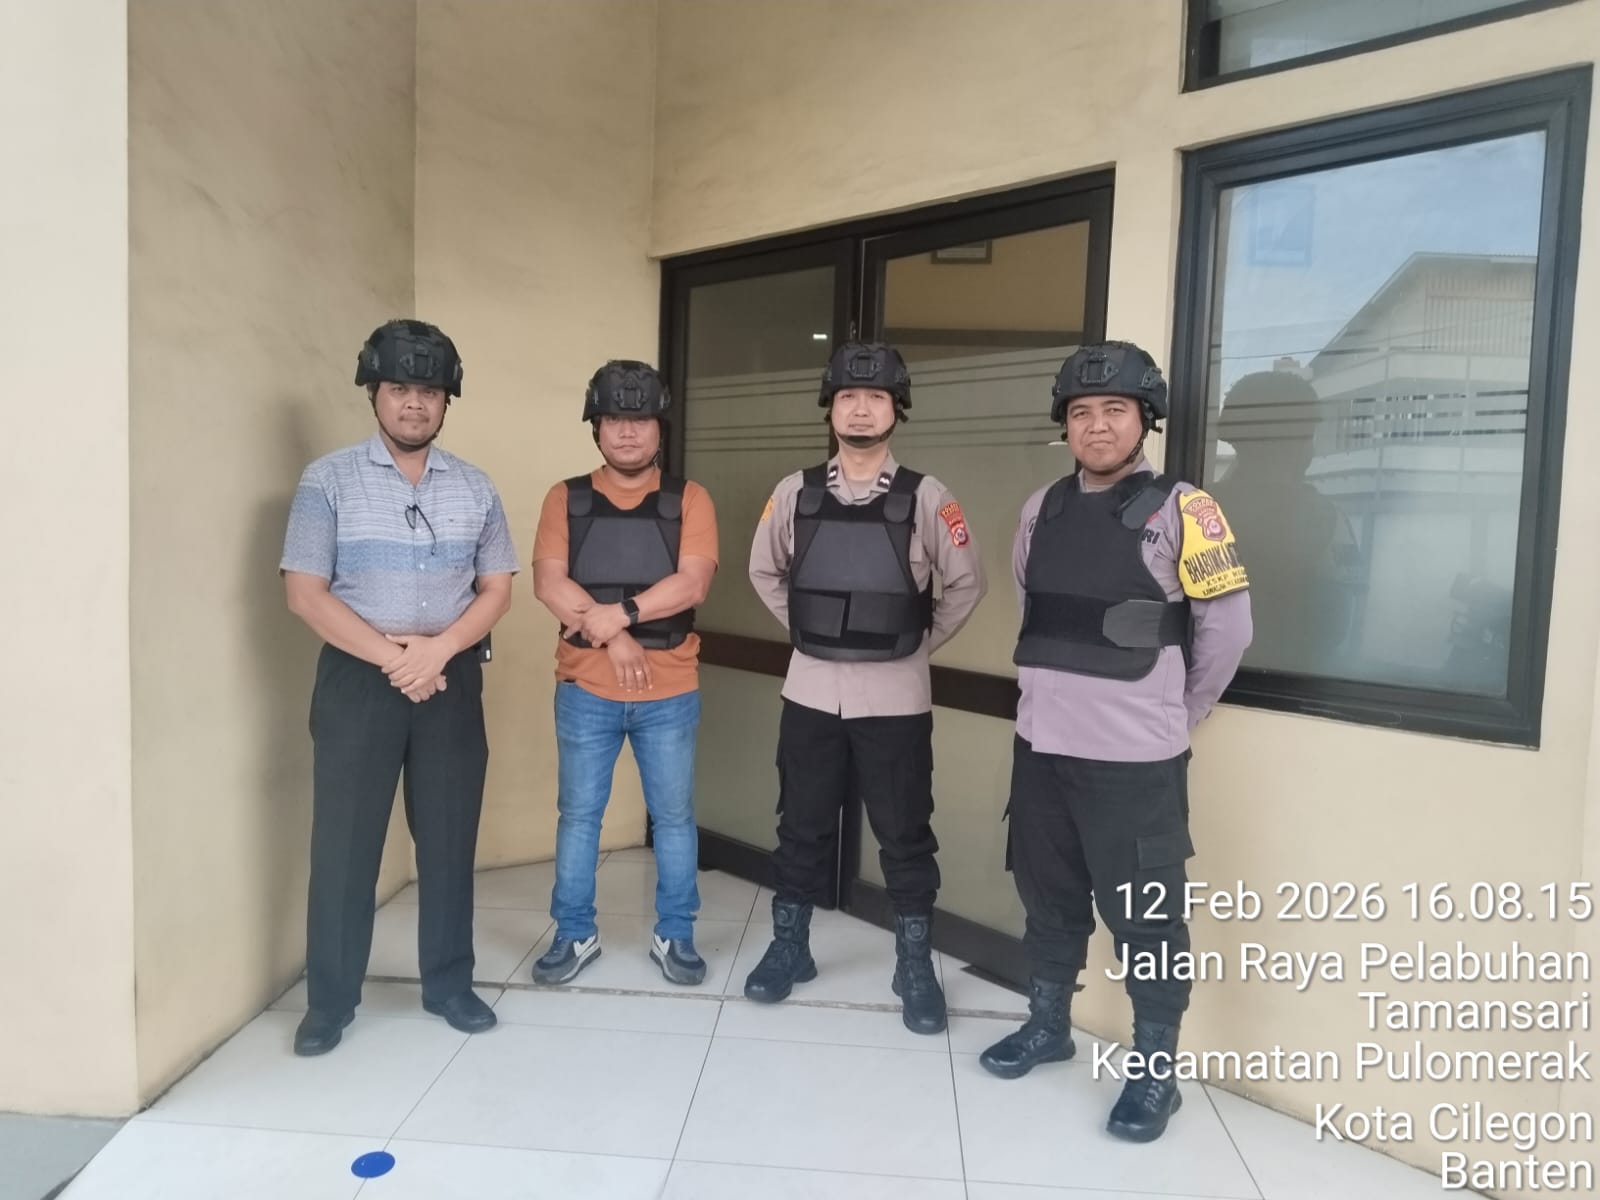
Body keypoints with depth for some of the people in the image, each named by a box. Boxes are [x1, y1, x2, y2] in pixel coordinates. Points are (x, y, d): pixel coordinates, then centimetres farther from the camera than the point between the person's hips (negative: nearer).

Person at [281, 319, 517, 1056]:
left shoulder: (474, 488, 7)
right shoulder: (328, 481, -2)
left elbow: (496, 588, 5)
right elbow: (305, 592, -7)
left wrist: (437, 649, -11)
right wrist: (391, 656, -15)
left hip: (452, 681, 3)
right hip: (356, 680, -2)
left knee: (448, 839, 9)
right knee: (343, 842, 4)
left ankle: (449, 984, 24)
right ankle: (329, 1001, 20)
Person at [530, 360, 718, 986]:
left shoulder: (688, 499, 1)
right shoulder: (566, 499, 4)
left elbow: (692, 584, -11)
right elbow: (548, 584, -7)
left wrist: (619, 613, -19)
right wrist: (610, 637, -16)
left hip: (669, 692, 0)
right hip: (585, 690, 1)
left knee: (674, 816, 9)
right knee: (578, 814, 11)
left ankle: (675, 936, 25)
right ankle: (574, 934, 27)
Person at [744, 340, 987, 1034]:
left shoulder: (925, 498, -5)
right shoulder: (795, 494, 1)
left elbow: (966, 583, 5)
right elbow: (763, 572, 15)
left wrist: (920, 644, 3)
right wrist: (805, 633, 10)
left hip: (894, 698, -2)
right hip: (810, 691, 2)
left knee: (904, 836, 8)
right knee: (802, 828, 14)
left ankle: (916, 968, 24)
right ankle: (789, 949, 32)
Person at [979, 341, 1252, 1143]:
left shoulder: (1179, 511, -10)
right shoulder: (1042, 509, 7)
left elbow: (1228, 628, -5)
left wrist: (1173, 715, 4)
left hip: (1134, 757, -5)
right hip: (1041, 745, 5)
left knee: (1144, 917, 7)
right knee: (1049, 897, 19)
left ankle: (1155, 1070, 24)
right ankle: (1047, 1025, 39)